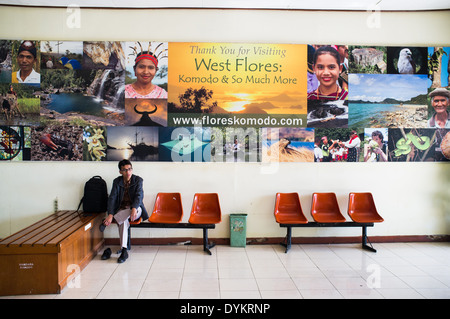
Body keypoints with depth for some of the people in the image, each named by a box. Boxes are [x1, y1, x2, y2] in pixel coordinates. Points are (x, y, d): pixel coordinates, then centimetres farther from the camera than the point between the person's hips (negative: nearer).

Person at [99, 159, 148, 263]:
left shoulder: (138, 180, -3)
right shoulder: (117, 181, 2)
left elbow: (139, 196, -16)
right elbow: (112, 198, -8)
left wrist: (134, 209, -38)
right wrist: (110, 214, -25)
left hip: (135, 208, -1)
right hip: (121, 209, 1)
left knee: (136, 209, -39)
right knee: (124, 221, -35)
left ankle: (106, 222, -32)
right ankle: (124, 251, -36)